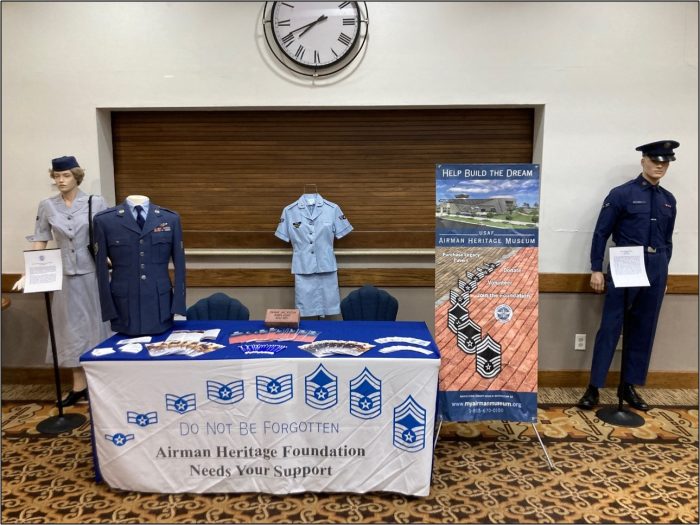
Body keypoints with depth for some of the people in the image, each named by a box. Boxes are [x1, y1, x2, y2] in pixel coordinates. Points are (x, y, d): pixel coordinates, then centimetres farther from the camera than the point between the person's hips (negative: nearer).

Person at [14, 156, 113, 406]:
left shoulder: (96, 202, -5)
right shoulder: (46, 206, 3)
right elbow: (39, 242, 6)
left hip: (94, 273, -2)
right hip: (66, 275, 3)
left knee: (96, 325, 7)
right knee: (72, 328, 9)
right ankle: (79, 385, 20)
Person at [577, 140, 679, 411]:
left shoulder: (669, 200, 11)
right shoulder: (621, 194, -4)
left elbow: (667, 239, 17)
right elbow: (601, 233, -5)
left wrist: (662, 271, 16)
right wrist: (596, 270, -9)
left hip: (655, 272, 5)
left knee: (644, 330, 9)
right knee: (610, 328, -4)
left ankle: (628, 387, 21)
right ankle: (593, 389, 3)